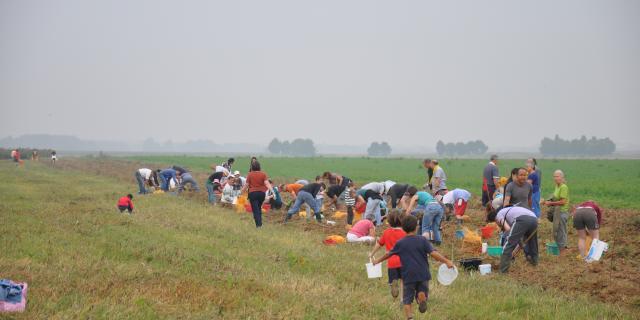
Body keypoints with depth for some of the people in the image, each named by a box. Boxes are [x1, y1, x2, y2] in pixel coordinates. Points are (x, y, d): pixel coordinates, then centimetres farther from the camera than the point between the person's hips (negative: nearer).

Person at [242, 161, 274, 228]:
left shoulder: (250, 175, -5)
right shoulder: (263, 174, -1)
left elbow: (246, 185, -1)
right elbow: (267, 183, -11)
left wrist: (241, 192, 12)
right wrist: (272, 191, -13)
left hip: (252, 193, -3)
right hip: (262, 193, 3)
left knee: (255, 209, 0)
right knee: (259, 208, 21)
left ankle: (258, 224, -8)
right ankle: (260, 223, 21)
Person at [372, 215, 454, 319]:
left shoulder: (400, 243, 2)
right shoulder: (422, 240, -2)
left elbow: (388, 254, 17)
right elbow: (433, 253, -11)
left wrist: (378, 260, 34)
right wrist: (447, 261, -9)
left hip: (408, 276, 0)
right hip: (423, 275, 0)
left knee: (407, 301, 8)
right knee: (422, 291, 12)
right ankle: (422, 299, -22)